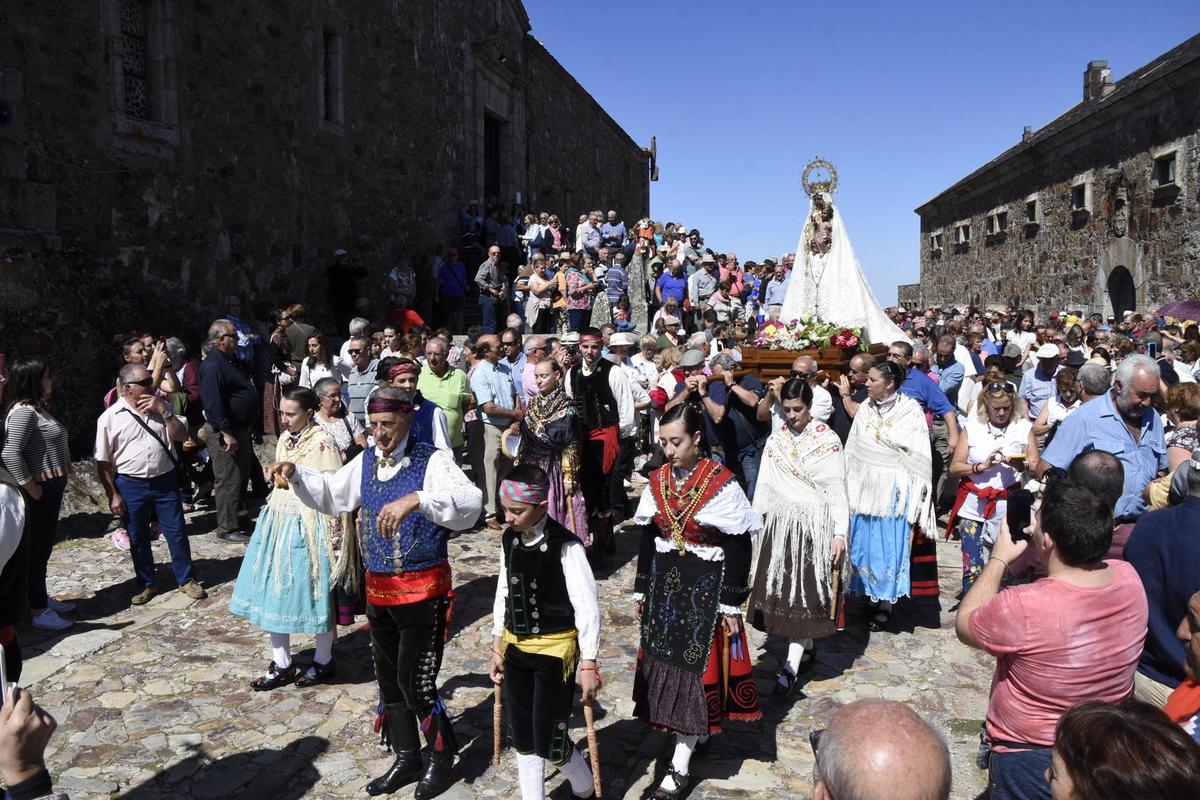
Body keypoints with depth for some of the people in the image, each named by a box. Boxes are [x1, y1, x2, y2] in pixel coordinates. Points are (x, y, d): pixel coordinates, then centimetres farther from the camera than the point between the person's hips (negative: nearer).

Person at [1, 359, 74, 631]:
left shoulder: (38, 408, 12)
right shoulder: (23, 412, -18)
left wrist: (55, 489, 16)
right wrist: (32, 488, -21)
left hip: (51, 488, 9)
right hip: (39, 492, -9)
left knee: (44, 548, 18)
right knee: (36, 549, -1)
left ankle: (43, 599, 30)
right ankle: (39, 612, 6)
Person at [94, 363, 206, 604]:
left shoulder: (161, 406, 3)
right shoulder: (110, 417, -6)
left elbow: (181, 436, -4)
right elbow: (103, 462, -3)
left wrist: (163, 411, -14)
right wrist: (113, 495, -6)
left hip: (165, 481, 2)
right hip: (131, 485, -1)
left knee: (176, 533, 6)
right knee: (138, 539, 10)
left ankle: (186, 580, 21)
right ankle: (147, 584, 27)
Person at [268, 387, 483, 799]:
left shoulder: (432, 460, -16)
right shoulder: (366, 460, 5)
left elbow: (470, 502, -34)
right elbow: (331, 495, 21)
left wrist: (416, 499, -48)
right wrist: (295, 473, 5)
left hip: (422, 590, -7)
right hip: (378, 589, 7)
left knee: (415, 683, -2)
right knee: (388, 679, 18)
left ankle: (442, 756, 24)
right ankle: (407, 759, 37)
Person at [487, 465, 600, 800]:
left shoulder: (565, 547, -20)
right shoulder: (509, 541, -1)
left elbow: (587, 606, -18)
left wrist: (588, 664, -17)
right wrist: (497, 648, 13)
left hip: (555, 650, -6)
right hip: (516, 647, 6)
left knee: (548, 741, 0)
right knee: (521, 738, 14)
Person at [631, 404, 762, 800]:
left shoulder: (721, 483, -14)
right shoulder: (658, 480, 1)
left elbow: (738, 547, -11)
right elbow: (649, 538, 9)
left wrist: (731, 603, -12)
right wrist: (642, 589, 12)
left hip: (706, 588, -5)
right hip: (665, 585, 6)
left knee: (696, 666, 0)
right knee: (665, 661, 12)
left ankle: (680, 765, 8)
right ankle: (697, 732, 34)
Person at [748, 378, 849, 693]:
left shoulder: (827, 440, -6)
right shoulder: (776, 439, 6)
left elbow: (837, 490, -6)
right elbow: (764, 487, 9)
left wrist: (839, 533, -10)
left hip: (815, 526, -4)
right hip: (781, 525, 4)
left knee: (806, 593, -4)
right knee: (782, 590, 6)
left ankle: (791, 665, -2)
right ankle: (806, 650, 23)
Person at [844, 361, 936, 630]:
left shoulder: (910, 410, -9)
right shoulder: (865, 408, 4)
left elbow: (917, 456, -7)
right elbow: (853, 450, 9)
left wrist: (915, 497, -10)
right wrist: (850, 486, 8)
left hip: (893, 490, -4)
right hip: (865, 487, 4)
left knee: (888, 545, 2)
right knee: (863, 543, 8)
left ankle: (886, 603, 15)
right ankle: (869, 594, 23)